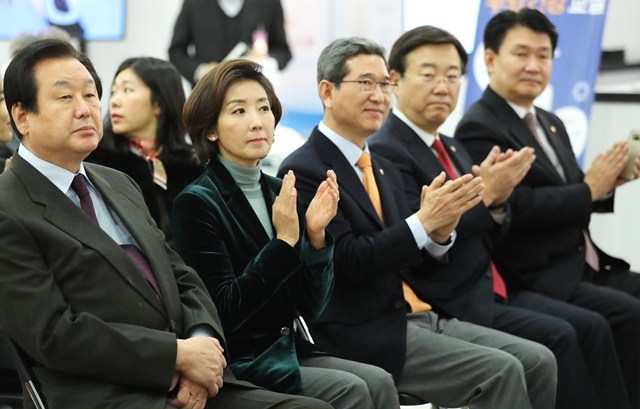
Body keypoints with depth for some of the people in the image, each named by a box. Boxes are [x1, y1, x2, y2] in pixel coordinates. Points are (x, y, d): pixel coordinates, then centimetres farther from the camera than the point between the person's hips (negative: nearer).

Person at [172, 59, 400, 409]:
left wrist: (316, 235, -9)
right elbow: (225, 311, -16)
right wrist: (284, 241, -19)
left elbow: (310, 307, 6)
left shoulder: (279, 192, 9)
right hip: (237, 364, -6)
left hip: (288, 350, 6)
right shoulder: (196, 202, -8)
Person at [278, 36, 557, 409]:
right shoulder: (304, 172, -9)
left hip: (416, 318, 8)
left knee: (538, 361, -5)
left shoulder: (385, 171, 18)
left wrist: (441, 231, -5)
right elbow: (346, 263, -18)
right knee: (500, 371, -21)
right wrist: (424, 220, -20)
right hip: (364, 336, -8)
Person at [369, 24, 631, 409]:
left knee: (592, 327, -4)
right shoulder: (386, 151, -11)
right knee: (556, 337, -20)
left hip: (490, 289, 9)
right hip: (450, 305, -9)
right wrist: (485, 194, -22)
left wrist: (498, 201, -7)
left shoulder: (452, 148, 17)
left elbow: (490, 231, 14)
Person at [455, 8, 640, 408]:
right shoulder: (480, 129, -10)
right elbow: (516, 207, -20)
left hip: (586, 267, 9)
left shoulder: (551, 124, 18)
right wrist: (589, 189, -12)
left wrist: (606, 182, -2)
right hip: (538, 279, -9)